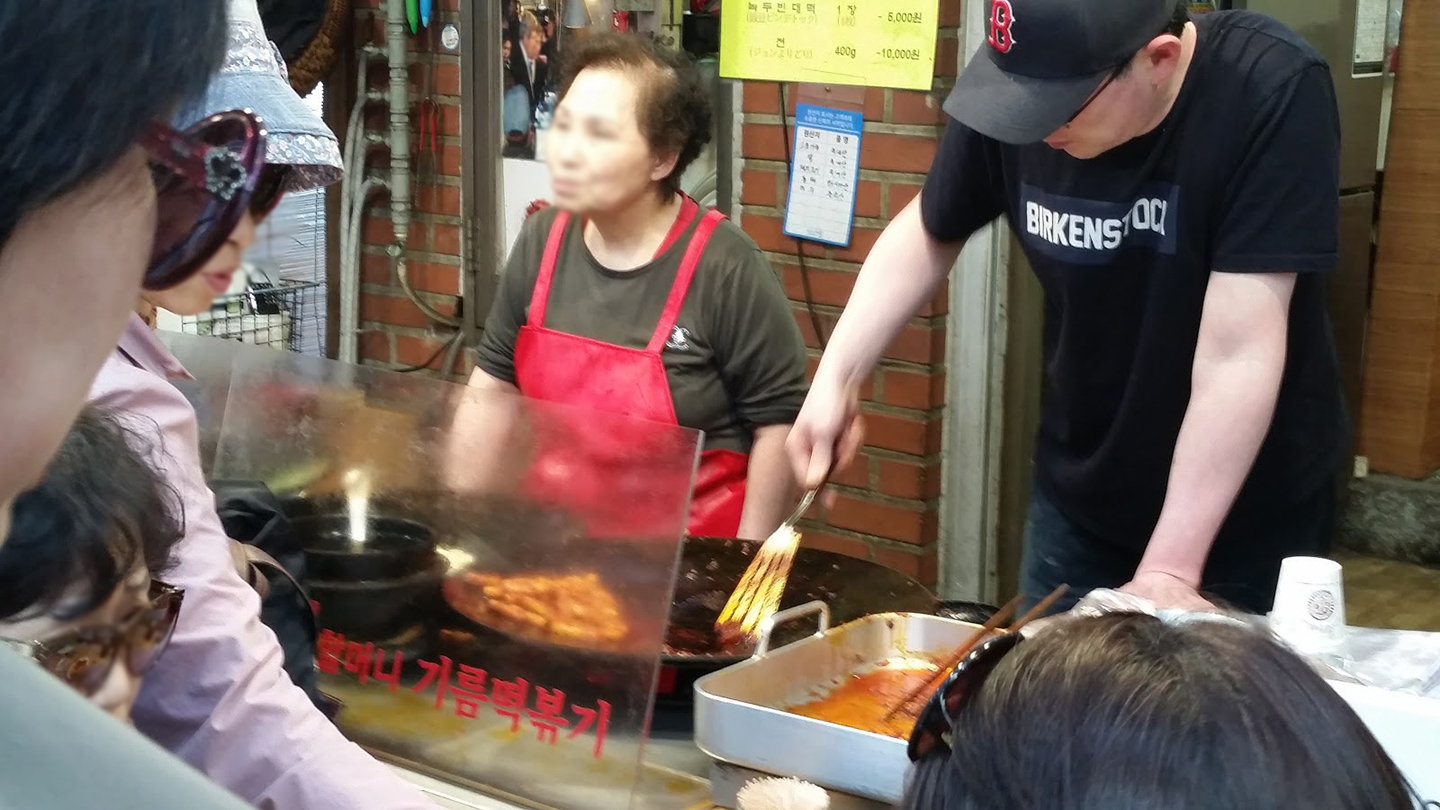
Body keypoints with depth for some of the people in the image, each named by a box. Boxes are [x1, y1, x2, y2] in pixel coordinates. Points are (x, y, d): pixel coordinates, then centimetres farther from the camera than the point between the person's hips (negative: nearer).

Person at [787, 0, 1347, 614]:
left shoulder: (1273, 92, -27)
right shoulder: (1017, 87, -15)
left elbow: (1237, 356, -29)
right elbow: (928, 234, 4)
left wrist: (1169, 568, -30)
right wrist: (835, 379, -7)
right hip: (1077, 495, 4)